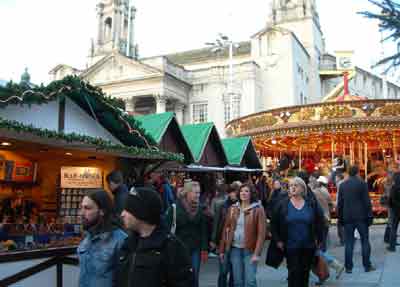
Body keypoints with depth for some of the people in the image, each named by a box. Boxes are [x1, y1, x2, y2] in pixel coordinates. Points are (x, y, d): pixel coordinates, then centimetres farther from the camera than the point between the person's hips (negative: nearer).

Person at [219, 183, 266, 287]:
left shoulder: (258, 209, -6)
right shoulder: (233, 209, 7)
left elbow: (261, 232, -11)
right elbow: (226, 229, 8)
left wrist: (257, 253, -17)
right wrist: (222, 249, 6)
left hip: (250, 250, -4)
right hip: (235, 248, 4)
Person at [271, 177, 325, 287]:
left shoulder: (312, 203, 0)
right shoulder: (283, 204, -2)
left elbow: (320, 221, 8)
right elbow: (274, 223, 3)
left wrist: (318, 238, 3)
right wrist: (278, 240, -2)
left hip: (308, 246, 2)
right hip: (290, 246, -1)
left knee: (305, 274, 13)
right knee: (293, 273, -2)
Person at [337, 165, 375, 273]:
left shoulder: (342, 185, 6)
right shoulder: (362, 183, -5)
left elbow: (339, 203, 8)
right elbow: (367, 201, -8)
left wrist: (340, 217, 14)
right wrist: (370, 216, -3)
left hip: (347, 218, 3)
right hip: (361, 217, -3)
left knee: (349, 243, 5)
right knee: (365, 241, 8)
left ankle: (348, 267, 6)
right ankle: (367, 266, 12)